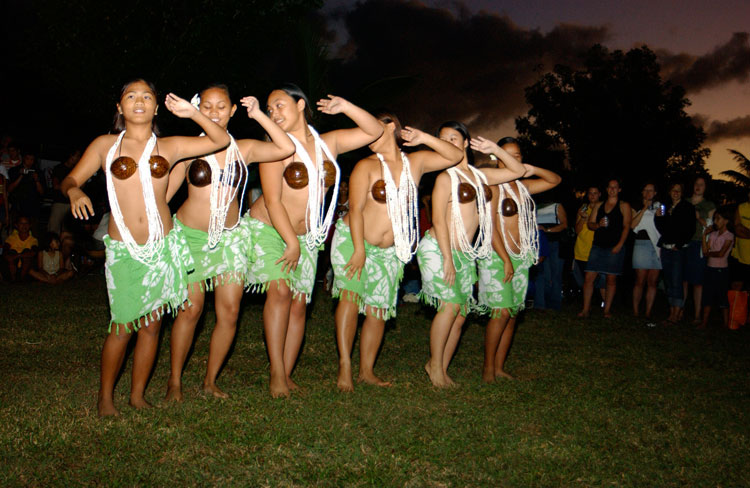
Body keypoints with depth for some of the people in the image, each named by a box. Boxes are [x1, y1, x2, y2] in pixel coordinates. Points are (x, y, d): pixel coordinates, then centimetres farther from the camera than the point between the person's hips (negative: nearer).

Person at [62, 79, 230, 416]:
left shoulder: (168, 147, 9)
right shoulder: (105, 145, 7)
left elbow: (221, 141, 7)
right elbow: (70, 179, 6)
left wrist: (192, 113, -5)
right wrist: (74, 191, -17)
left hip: (162, 245, 2)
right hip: (123, 249, -2)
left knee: (152, 325, 7)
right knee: (123, 326, -4)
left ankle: (137, 395, 23)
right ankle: (105, 397, 17)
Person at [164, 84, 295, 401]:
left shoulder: (244, 149, 5)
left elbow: (287, 149, -9)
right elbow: (165, 192, 3)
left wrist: (258, 115, -8)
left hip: (230, 237, 3)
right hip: (191, 235, -2)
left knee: (229, 312, 1)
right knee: (190, 309, -4)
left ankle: (210, 381, 18)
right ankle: (174, 381, 15)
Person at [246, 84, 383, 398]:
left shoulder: (328, 143, 4)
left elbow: (375, 131, 5)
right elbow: (272, 201, -14)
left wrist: (346, 108, -7)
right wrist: (292, 242, -16)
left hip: (305, 235, 4)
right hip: (268, 229, -4)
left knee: (299, 302, 0)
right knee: (280, 290, -21)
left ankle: (287, 374, 6)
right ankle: (276, 374, -17)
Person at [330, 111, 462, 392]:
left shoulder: (415, 163, 7)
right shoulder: (366, 166, -4)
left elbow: (456, 156, 6)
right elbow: (355, 210, -11)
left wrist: (424, 139, -4)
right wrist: (359, 250, -19)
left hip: (388, 251, 4)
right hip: (352, 241, -3)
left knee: (378, 309, 4)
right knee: (351, 294, -19)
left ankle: (367, 371, 12)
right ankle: (344, 368, -16)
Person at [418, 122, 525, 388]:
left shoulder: (480, 175, 16)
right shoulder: (446, 177, -2)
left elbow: (518, 170, 25)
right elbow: (438, 219, -10)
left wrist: (494, 149, 14)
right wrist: (447, 257, -16)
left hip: (466, 254, 6)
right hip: (438, 249, -6)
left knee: (461, 314, 2)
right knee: (451, 304, -18)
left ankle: (442, 369, 11)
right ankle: (435, 364, -4)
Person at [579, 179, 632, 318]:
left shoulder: (624, 206, 5)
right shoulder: (598, 205, 17)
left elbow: (626, 227, -2)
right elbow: (589, 223, 14)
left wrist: (619, 245, -13)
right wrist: (598, 225, -9)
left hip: (614, 248, -3)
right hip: (598, 246, 3)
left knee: (611, 279, 1)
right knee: (589, 278, -3)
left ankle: (607, 309, 9)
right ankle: (586, 308, 3)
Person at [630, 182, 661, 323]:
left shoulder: (659, 206, 17)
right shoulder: (637, 207, 8)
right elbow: (632, 225, -8)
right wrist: (644, 209, -9)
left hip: (657, 245, 3)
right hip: (642, 244, -3)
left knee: (652, 282, 1)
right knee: (640, 281, -4)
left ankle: (648, 314, 3)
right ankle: (635, 312, 2)